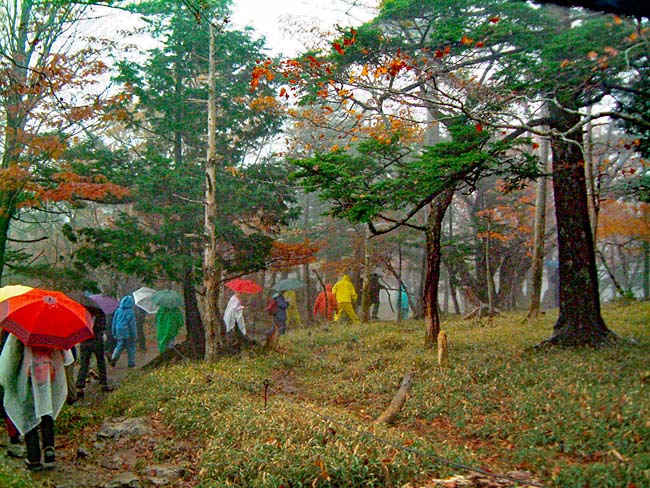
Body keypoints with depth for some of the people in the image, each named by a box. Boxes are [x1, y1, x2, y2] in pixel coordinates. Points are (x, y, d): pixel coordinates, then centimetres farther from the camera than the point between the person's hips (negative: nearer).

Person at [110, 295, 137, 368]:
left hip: (119, 332, 4)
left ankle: (114, 357, -10)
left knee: (119, 346, 13)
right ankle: (131, 363, 13)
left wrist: (114, 334, 17)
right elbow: (132, 324, -11)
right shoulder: (130, 312, -12)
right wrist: (134, 335, -3)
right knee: (130, 348, 8)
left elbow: (114, 322, 9)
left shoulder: (118, 311, 3)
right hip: (128, 332, -4)